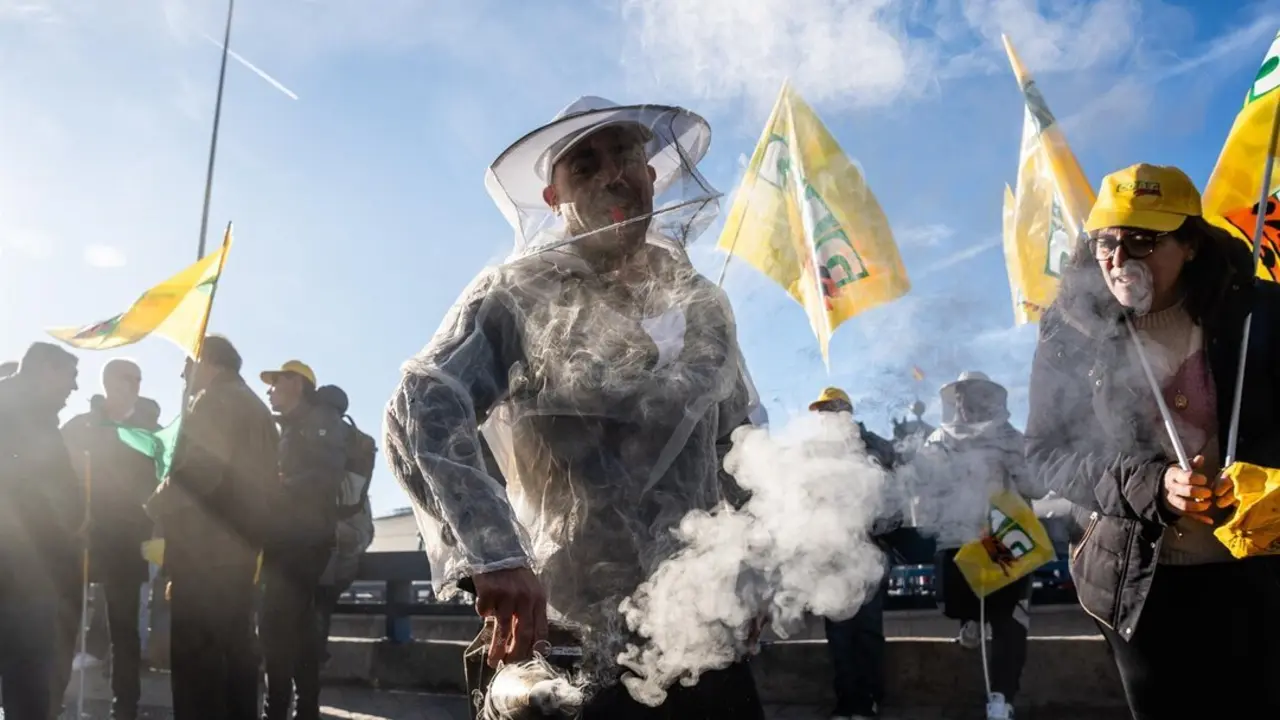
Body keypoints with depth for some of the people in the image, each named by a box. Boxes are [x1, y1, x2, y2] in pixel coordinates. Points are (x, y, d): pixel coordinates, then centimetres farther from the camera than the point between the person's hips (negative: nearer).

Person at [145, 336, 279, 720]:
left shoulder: (213, 400, -6)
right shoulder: (257, 409, 22)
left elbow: (197, 471, -19)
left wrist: (157, 505, -7)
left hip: (205, 546, -9)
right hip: (240, 545, 9)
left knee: (194, 650, -8)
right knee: (234, 646, 11)